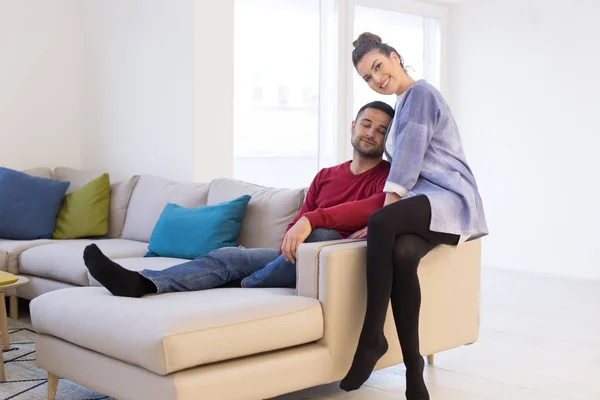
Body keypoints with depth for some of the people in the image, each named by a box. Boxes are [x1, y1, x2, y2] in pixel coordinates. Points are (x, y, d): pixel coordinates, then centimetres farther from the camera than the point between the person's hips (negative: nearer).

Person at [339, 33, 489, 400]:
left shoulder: (420, 93, 0)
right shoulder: (403, 105, 27)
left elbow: (410, 156, -11)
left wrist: (386, 212, -15)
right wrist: (385, 224, 14)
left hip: (450, 198, -7)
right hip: (422, 203, 7)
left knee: (381, 223, -36)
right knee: (401, 252, -29)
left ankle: (372, 337, -31)